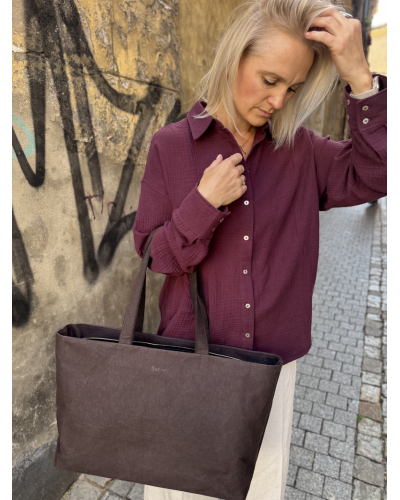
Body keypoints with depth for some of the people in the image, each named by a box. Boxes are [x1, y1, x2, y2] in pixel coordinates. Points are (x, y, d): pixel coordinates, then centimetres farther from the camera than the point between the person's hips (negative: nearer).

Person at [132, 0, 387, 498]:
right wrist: (203, 204, -24)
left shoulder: (300, 149, -2)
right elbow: (152, 253, -7)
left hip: (273, 359, 2)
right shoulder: (171, 146, -9)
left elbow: (376, 175, -10)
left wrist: (360, 78, -17)